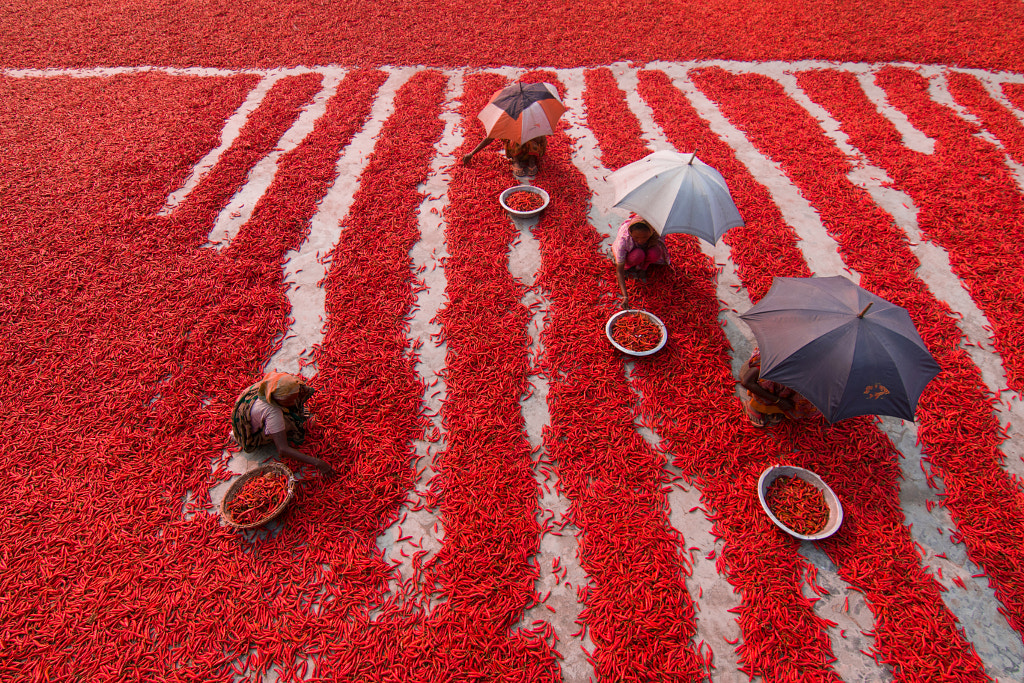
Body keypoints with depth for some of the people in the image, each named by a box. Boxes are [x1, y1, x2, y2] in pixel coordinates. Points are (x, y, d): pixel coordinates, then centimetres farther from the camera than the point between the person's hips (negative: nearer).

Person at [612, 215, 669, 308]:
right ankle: (628, 266, -2)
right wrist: (625, 296, -45)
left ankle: (643, 268, -1)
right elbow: (619, 270, -36)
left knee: (655, 253, -32)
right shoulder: (623, 239, -39)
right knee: (638, 255, -36)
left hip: (647, 248, 2)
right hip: (630, 251, -2)